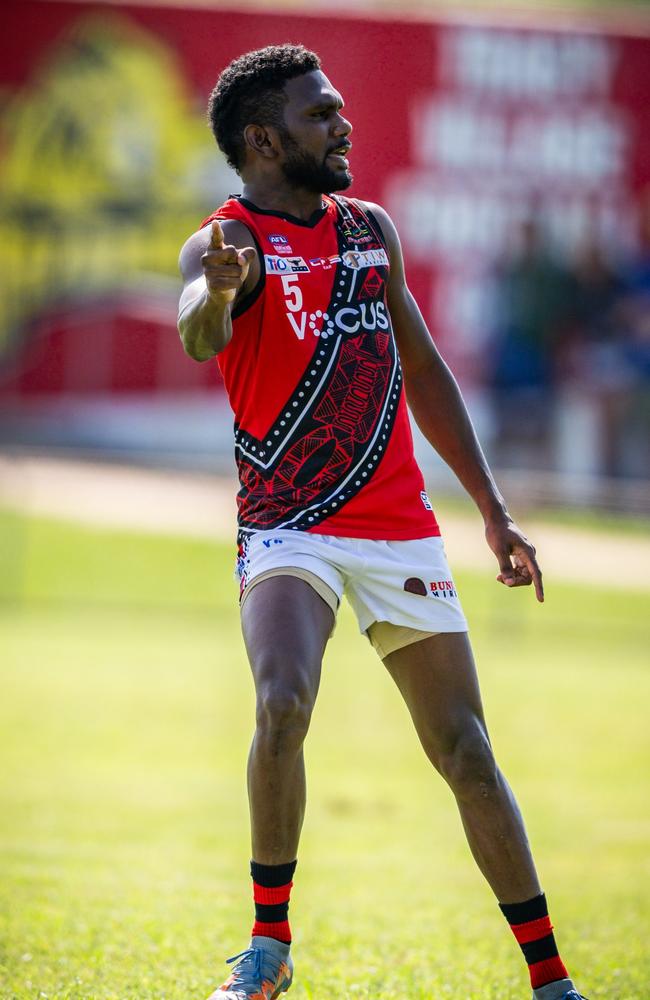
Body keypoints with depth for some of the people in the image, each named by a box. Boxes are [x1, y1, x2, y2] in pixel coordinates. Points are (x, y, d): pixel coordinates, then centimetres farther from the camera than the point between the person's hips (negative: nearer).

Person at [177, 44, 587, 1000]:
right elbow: (199, 335, -29)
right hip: (288, 528, -5)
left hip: (401, 529, 5)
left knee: (466, 752, 4)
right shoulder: (225, 242, -6)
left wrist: (494, 510, 17)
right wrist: (220, 288, -54)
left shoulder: (370, 229, 13)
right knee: (283, 705, -28)